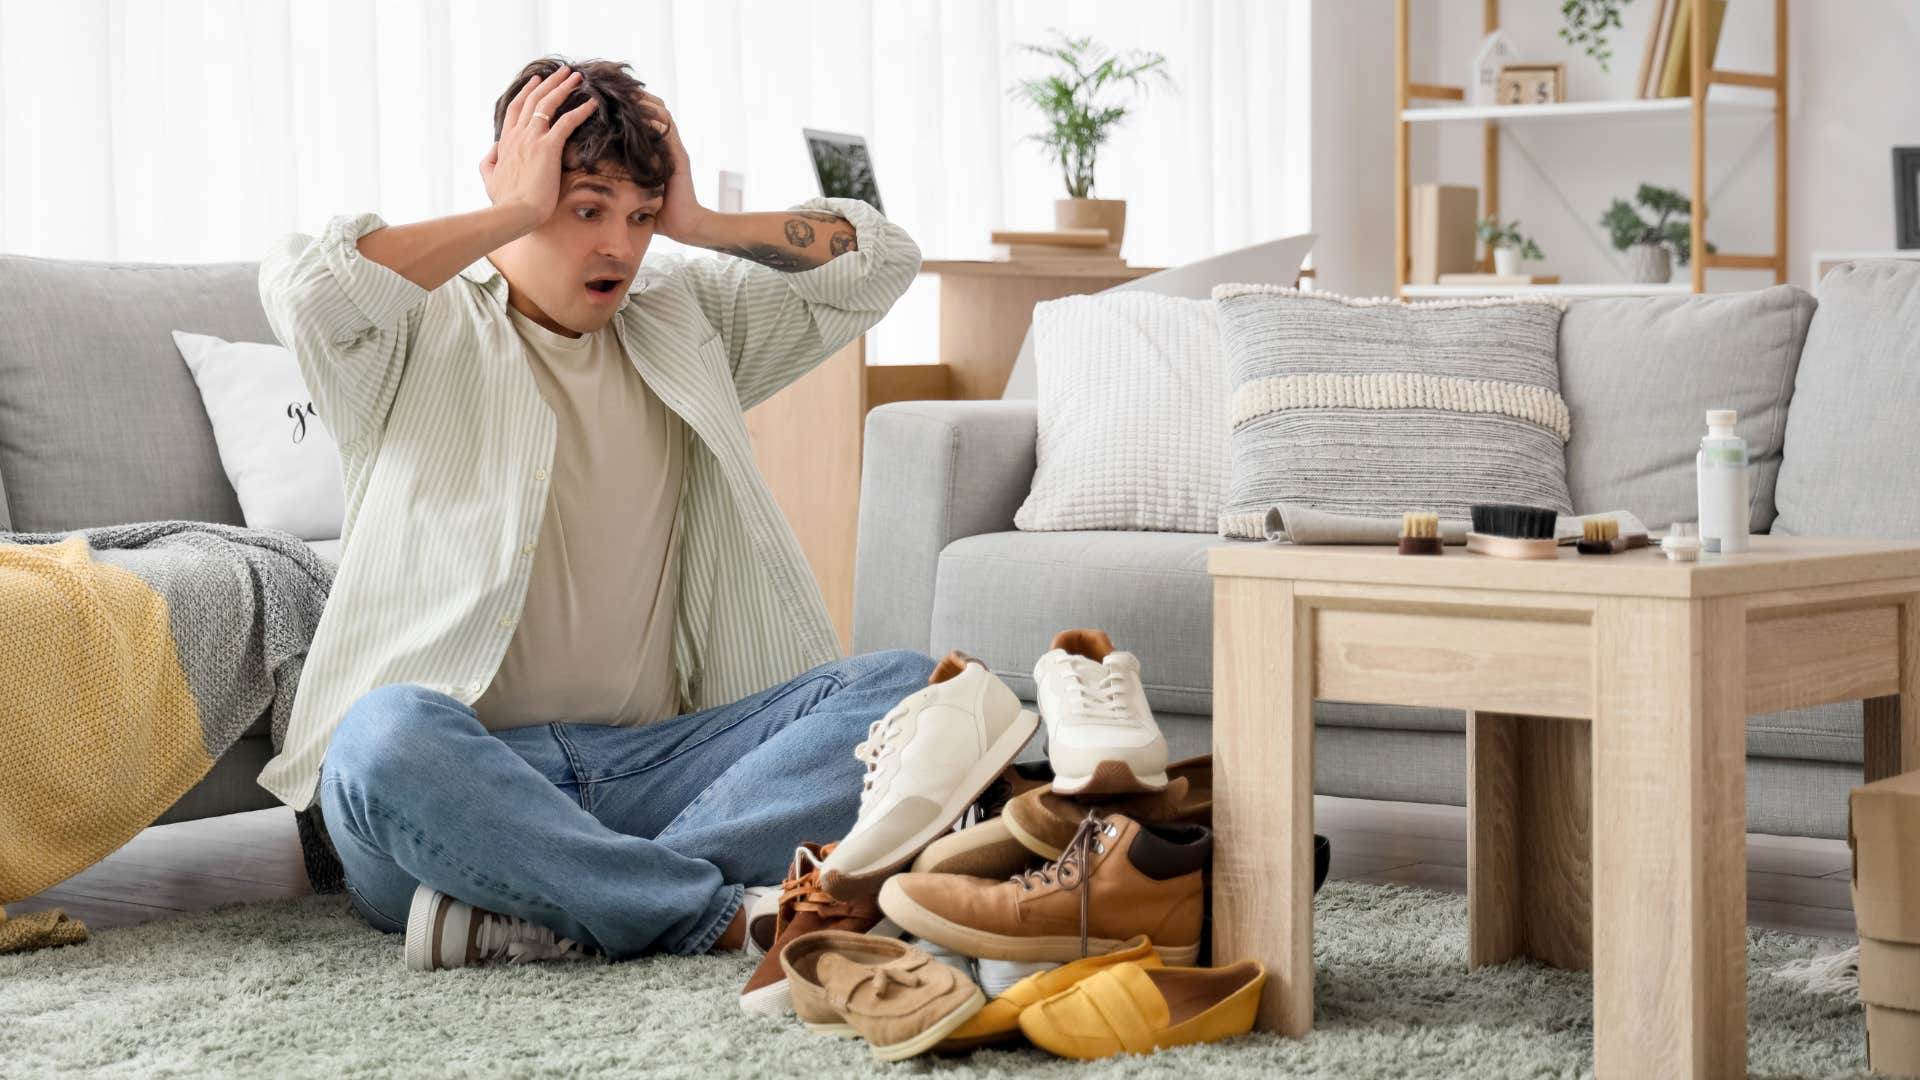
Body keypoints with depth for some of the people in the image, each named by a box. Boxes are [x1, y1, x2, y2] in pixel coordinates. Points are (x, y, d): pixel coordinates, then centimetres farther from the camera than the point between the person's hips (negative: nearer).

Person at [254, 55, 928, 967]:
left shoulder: (683, 318, 23)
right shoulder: (424, 338, 7)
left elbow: (879, 260, 20)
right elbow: (305, 287, -17)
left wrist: (698, 225, 10)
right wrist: (514, 214, -7)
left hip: (657, 758, 5)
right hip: (463, 768, -5)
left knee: (911, 685, -18)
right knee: (389, 733, -40)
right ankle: (724, 912, -31)